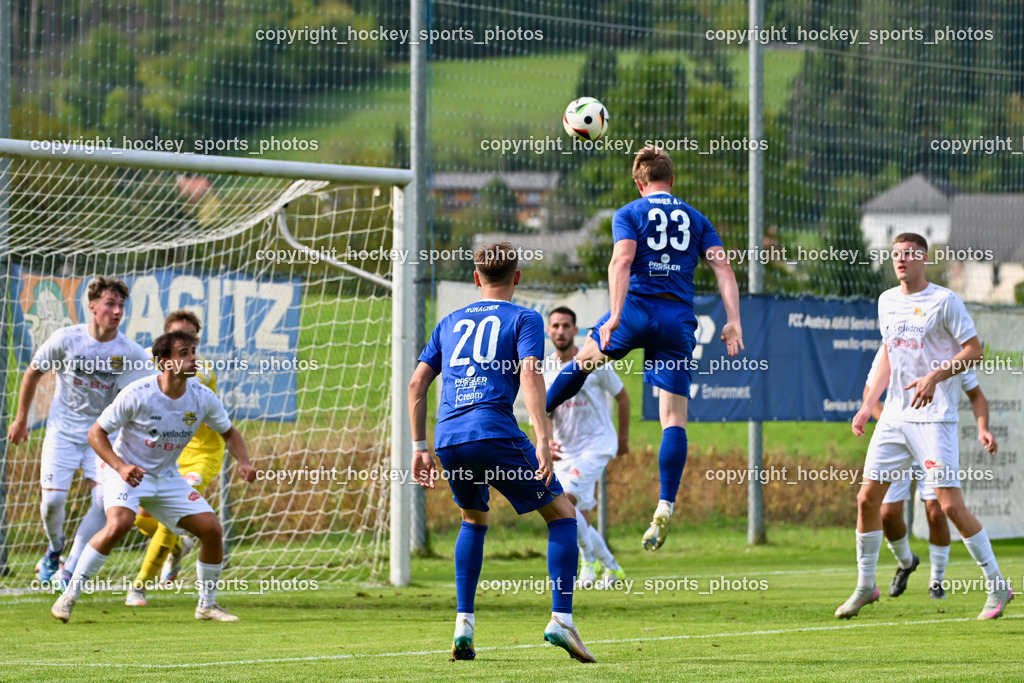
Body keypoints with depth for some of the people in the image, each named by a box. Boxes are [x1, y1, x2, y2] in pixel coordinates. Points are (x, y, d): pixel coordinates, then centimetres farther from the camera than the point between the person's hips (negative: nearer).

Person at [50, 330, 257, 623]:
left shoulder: (203, 398, -8)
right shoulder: (137, 394, -21)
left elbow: (228, 432, 10)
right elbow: (96, 433, -14)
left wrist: (243, 462, -9)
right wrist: (121, 467, -28)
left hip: (167, 477, 5)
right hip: (127, 472, -5)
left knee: (211, 529, -6)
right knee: (119, 523, -32)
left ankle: (207, 605, 14)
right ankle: (70, 595, -20)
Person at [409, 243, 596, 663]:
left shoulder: (450, 323, 24)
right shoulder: (524, 320, 9)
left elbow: (417, 384, 20)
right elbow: (529, 374, -7)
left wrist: (419, 448, 24)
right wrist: (543, 441, -14)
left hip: (447, 439, 5)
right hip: (495, 434, -5)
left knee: (474, 521, 28)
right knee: (562, 515, 8)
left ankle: (464, 625, 14)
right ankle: (561, 618, -8)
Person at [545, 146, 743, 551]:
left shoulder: (629, 214, 6)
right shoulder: (695, 219, 16)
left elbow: (622, 261, -11)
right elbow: (722, 266, 4)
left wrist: (615, 316, -18)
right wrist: (733, 322, -1)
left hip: (638, 307, -2)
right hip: (679, 320, 2)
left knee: (586, 359, 29)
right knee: (674, 419, -2)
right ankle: (665, 507, -12)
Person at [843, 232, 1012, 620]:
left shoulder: (943, 301, -7)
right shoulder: (887, 301, 13)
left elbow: (974, 351, -9)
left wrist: (935, 377, -22)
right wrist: (868, 406, 15)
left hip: (934, 418, -7)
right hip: (894, 416, 7)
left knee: (950, 504, -12)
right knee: (867, 498, 4)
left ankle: (997, 587, -2)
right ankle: (865, 587, 18)